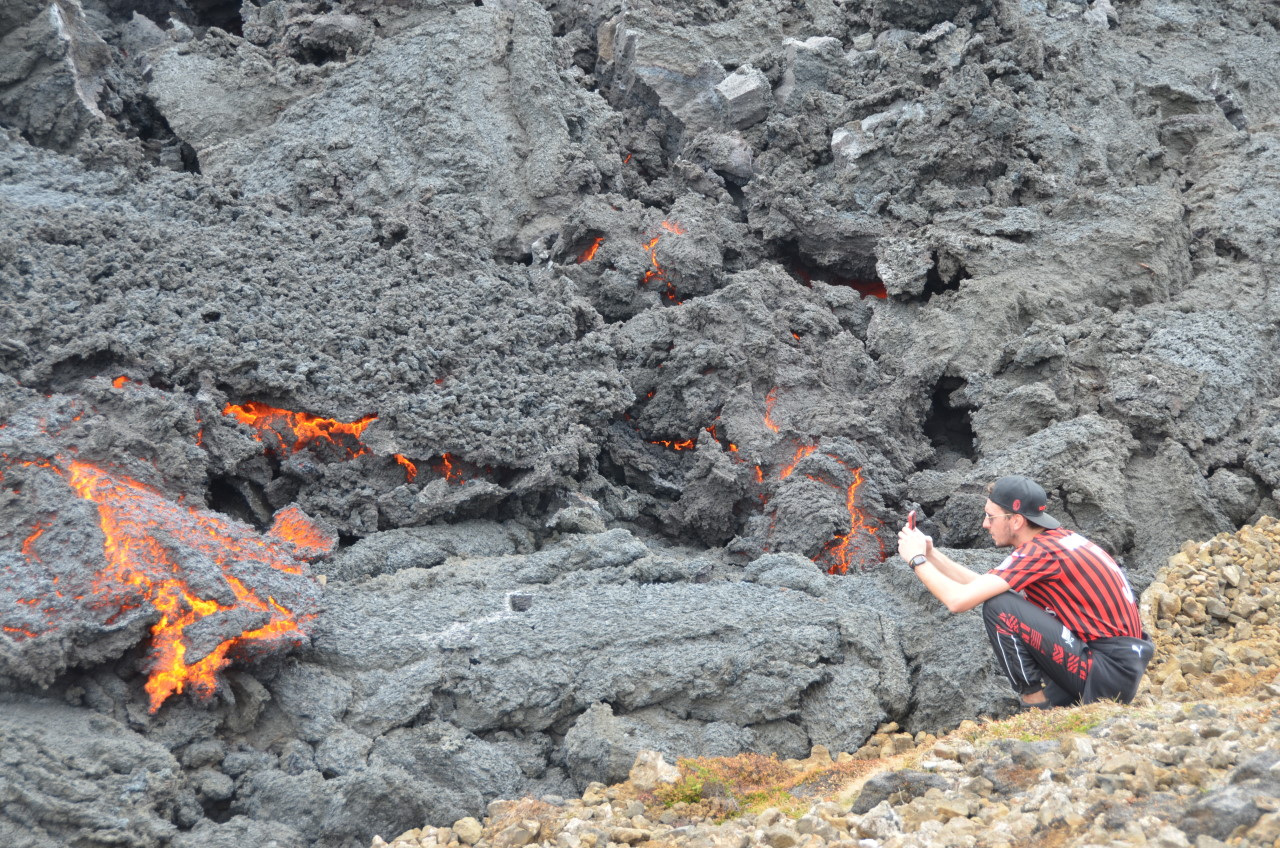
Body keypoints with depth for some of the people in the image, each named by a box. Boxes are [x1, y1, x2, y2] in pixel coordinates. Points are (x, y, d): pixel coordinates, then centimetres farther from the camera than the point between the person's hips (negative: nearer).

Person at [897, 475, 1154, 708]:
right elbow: (982, 586, 18)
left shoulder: (1040, 552, -16)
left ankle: (1036, 700, -4)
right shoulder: (1059, 538, 11)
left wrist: (917, 559, -4)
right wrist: (931, 554, 15)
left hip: (1110, 670, -9)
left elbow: (958, 600, -19)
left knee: (999, 607, -15)